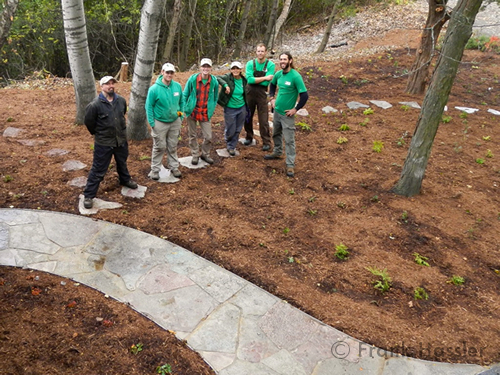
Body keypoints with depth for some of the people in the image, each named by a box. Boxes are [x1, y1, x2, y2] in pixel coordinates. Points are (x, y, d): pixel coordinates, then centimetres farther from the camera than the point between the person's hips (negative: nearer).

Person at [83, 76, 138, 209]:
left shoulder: (121, 101, -5)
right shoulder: (95, 105, -21)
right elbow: (88, 122, -7)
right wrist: (98, 133, 7)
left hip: (121, 140, 5)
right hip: (103, 143, -5)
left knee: (122, 163, 28)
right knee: (98, 170, 1)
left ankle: (125, 179, 55)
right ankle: (88, 195, 12)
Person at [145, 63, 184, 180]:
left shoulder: (178, 86, -5)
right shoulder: (154, 89, -16)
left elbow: (181, 102, 8)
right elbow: (149, 106, -10)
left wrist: (181, 116, 6)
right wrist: (152, 123, -12)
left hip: (175, 122, 3)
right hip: (160, 123, -3)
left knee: (173, 147, 16)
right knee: (159, 147, 6)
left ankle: (174, 167, 30)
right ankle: (155, 169, 19)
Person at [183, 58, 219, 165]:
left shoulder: (214, 81, -4)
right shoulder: (192, 79, -7)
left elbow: (215, 97, 10)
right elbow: (185, 95, 2)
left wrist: (212, 109, 6)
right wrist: (185, 108, -1)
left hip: (205, 113, 1)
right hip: (192, 111, 0)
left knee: (208, 137, -1)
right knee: (192, 136, 9)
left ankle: (205, 154, 23)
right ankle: (195, 155, 26)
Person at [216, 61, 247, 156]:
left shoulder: (243, 80, 0)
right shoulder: (228, 77, -13)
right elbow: (217, 78, -26)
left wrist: (246, 108, 15)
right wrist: (225, 85, -38)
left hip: (242, 108, 4)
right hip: (230, 109, -4)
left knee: (238, 130, 13)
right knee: (230, 130, 5)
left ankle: (232, 146, 34)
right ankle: (230, 146, 33)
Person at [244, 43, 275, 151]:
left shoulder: (270, 65, -7)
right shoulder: (250, 63, -2)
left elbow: (266, 83, -16)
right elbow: (249, 79, -16)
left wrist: (255, 80, -12)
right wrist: (264, 78, -17)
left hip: (262, 93, -2)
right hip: (249, 92, 3)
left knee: (263, 119, -2)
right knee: (248, 116, 14)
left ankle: (266, 142, 8)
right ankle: (249, 137, 33)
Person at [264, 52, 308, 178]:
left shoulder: (295, 76, -20)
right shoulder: (278, 74, 0)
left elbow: (304, 95, -20)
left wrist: (295, 109, -17)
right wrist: (272, 98, 11)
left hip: (287, 113, -7)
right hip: (277, 110, 7)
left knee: (289, 140, -3)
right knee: (276, 134, 24)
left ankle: (290, 165, 4)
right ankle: (277, 152, 46)